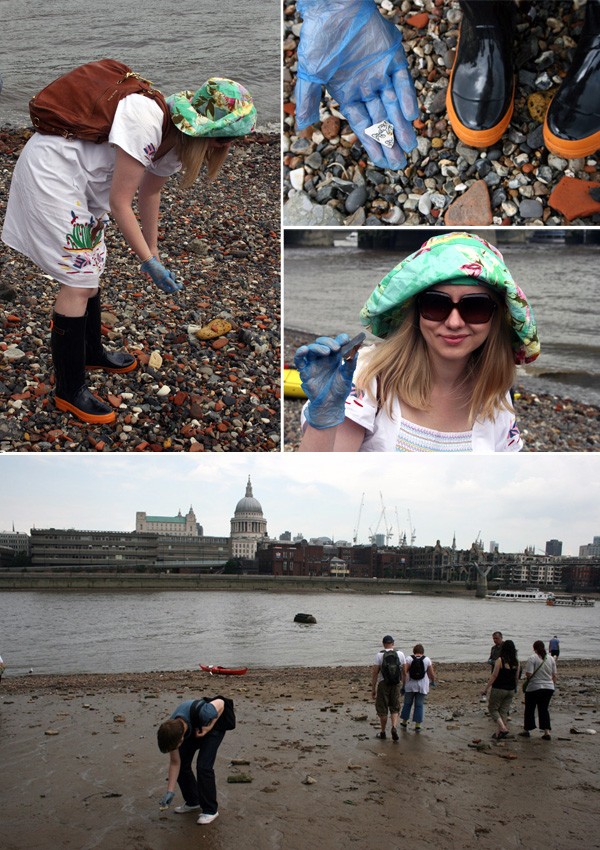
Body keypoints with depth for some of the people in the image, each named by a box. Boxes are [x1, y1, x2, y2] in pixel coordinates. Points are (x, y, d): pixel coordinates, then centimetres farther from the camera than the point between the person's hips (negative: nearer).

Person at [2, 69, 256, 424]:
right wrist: (149, 261, -19)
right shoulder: (147, 124, -30)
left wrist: (153, 255, 15)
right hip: (50, 171, -9)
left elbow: (149, 193, 11)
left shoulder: (176, 136, -1)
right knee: (78, 281, -8)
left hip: (83, 178, 9)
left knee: (92, 268, 18)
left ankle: (91, 351, 39)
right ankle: (69, 391, 2)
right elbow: (119, 203, -24)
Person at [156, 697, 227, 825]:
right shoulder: (170, 730, -26)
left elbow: (220, 703, -22)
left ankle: (210, 810, -1)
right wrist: (170, 791, -12)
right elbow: (175, 763, -11)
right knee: (182, 764, -2)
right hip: (193, 728, 5)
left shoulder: (200, 713, -45)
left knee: (203, 766, -16)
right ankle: (192, 802, 19)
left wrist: (209, 727, -27)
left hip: (214, 725, -5)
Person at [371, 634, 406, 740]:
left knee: (382, 709, 11)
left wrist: (373, 689, -4)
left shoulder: (379, 655, -7)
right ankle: (394, 727, -9)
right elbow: (404, 672, 3)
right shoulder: (400, 654, 0)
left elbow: (374, 673, -9)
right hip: (396, 684, 2)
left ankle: (382, 732, 21)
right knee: (394, 708, 13)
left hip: (383, 684, -2)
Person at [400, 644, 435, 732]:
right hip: (422, 687, 0)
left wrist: (403, 685, -9)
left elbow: (404, 672, -12)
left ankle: (404, 723, 22)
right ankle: (417, 725, 5)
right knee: (419, 705, 7)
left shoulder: (409, 659, -5)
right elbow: (432, 674, -2)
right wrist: (433, 682, 17)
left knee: (407, 703, 14)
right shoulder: (427, 660, -4)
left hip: (410, 685, 0)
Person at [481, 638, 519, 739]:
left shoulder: (500, 660, -16)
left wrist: (486, 689, -8)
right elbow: (516, 677, 7)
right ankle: (498, 733, 13)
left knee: (492, 708, 9)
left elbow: (494, 676, -15)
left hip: (499, 689, -5)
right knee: (504, 711, 12)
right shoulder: (516, 662, 0)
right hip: (511, 690, 5)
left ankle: (503, 728, -8)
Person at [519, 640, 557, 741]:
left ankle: (526, 730, 18)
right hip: (549, 687, 5)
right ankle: (547, 731, 3)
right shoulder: (551, 659, 5)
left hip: (534, 688, -5)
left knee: (529, 709, 9)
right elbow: (554, 675, 8)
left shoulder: (532, 658, -12)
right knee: (544, 709, 12)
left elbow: (528, 674, -18)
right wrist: (553, 685, 20)